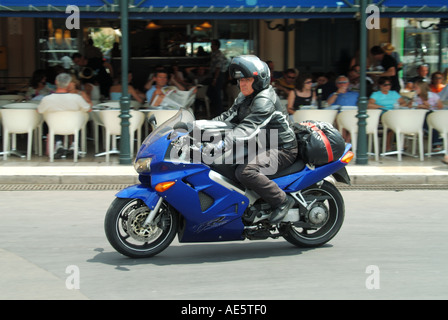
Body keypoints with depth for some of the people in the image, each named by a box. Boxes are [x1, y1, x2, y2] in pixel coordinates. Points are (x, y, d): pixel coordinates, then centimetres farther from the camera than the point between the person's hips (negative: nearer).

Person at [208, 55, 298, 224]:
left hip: (282, 150, -11)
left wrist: (223, 143, -45)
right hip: (262, 145, 11)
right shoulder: (245, 97, 9)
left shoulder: (265, 100, -22)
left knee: (245, 171, -33)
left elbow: (248, 127, -35)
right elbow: (229, 116, 11)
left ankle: (282, 200, -19)